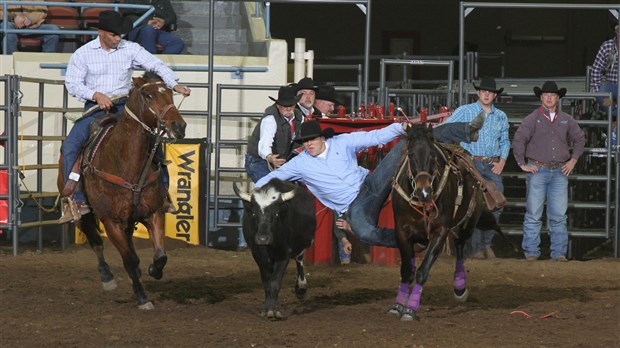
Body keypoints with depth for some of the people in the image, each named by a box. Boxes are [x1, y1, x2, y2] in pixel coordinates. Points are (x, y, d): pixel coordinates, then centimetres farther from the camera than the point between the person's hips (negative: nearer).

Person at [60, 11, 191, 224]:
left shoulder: (131, 49, 4)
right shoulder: (83, 54, 1)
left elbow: (156, 65, -1)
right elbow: (72, 83, -4)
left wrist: (174, 84, -17)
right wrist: (96, 95, -20)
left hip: (124, 107, 1)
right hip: (95, 108, -1)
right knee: (70, 145, -21)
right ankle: (76, 200, -21)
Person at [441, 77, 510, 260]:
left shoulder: (501, 116, 12)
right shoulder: (465, 111, 1)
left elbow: (505, 141, 18)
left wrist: (502, 161, 5)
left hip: (493, 166, 3)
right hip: (472, 163, -3)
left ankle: (487, 242, 15)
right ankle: (476, 248, 3)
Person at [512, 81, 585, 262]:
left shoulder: (566, 120, 9)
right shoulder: (532, 119, -2)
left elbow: (579, 139, 21)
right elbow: (518, 140, -4)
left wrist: (573, 160, 12)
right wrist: (522, 164, -6)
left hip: (560, 172, 3)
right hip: (537, 171, -3)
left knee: (559, 215, 2)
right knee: (533, 214, -1)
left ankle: (559, 252, 6)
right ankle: (531, 252, 4)